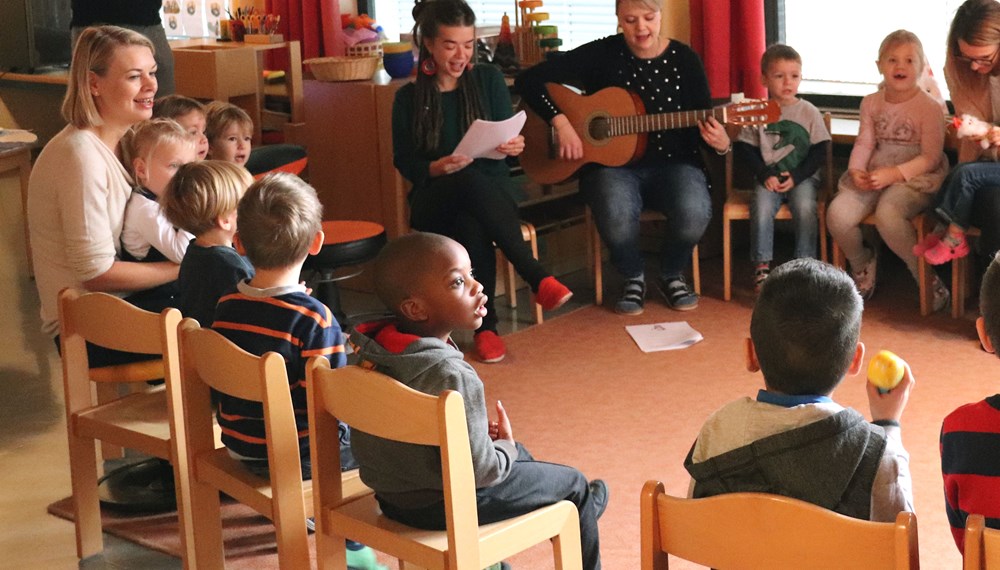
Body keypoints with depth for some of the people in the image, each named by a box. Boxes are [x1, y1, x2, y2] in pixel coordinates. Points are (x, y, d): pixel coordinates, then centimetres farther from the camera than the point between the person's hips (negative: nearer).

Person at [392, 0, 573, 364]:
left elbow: (507, 137, 3)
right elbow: (404, 163, 1)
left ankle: (485, 326, -34)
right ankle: (537, 278, -42)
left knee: (473, 225, -39)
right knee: (471, 179, -39)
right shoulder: (409, 98, 4)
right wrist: (437, 168, -21)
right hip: (435, 201, -1)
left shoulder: (489, 80, 7)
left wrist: (514, 146, -23)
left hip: (492, 191, 1)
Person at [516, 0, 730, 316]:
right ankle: (634, 277, 0)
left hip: (674, 163, 1)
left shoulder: (684, 59, 0)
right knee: (617, 214, -35)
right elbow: (529, 80, -7)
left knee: (695, 211, -31)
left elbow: (703, 123, 0)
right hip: (613, 163, -1)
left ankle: (672, 275, 4)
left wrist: (720, 143, -23)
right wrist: (561, 122, -19)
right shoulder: (602, 55, -4)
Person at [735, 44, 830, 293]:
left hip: (802, 177, 0)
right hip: (769, 177, 0)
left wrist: (796, 176, -11)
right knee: (761, 207, -27)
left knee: (805, 207, -28)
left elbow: (819, 151, 0)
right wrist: (765, 175, -11)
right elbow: (744, 148, 2)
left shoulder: (809, 112, 2)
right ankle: (762, 267, -18)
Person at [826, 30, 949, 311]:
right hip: (873, 177, 5)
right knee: (837, 214, -20)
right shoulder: (871, 102, 10)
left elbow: (930, 158, -10)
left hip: (915, 179, -5)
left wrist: (893, 174, -20)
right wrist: (856, 171, -13)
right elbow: (864, 143, 7)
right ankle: (861, 262, 12)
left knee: (887, 214, -36)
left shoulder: (929, 106, -7)